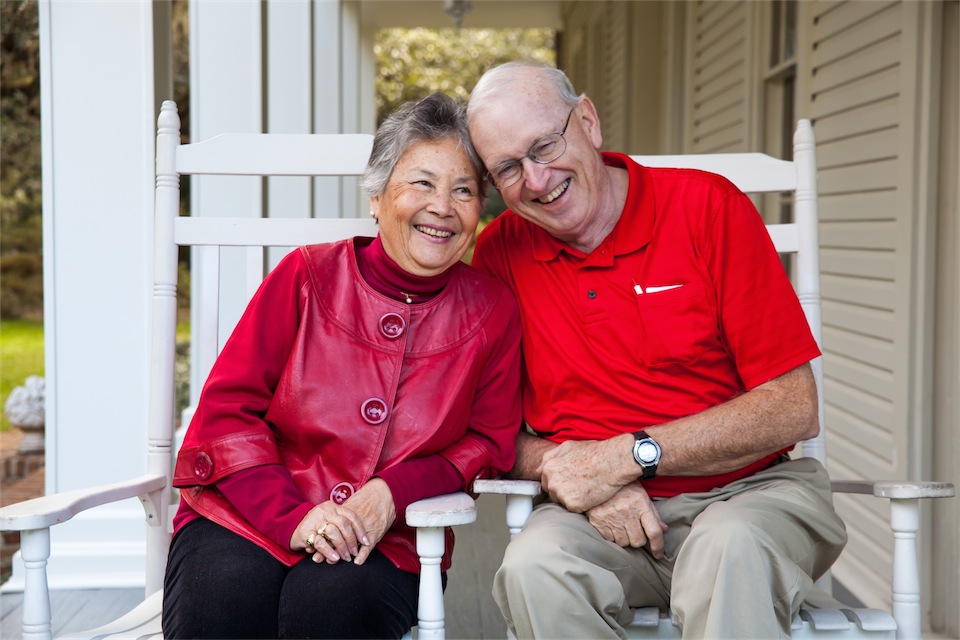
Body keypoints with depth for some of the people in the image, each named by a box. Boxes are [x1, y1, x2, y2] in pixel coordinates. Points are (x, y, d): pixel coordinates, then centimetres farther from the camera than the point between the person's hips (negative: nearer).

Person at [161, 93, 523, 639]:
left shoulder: (492, 311, 3)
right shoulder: (308, 276, -1)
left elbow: (489, 443, 7)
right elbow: (227, 410, -2)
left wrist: (394, 493, -11)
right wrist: (291, 516, -16)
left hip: (385, 544, 1)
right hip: (248, 516, 0)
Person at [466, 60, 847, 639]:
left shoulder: (706, 206, -5)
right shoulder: (499, 253, 4)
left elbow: (795, 410, -9)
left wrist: (627, 456, -14)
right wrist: (578, 478, -15)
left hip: (752, 489, -2)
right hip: (605, 519, 3)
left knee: (730, 545, -36)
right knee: (532, 565, -29)